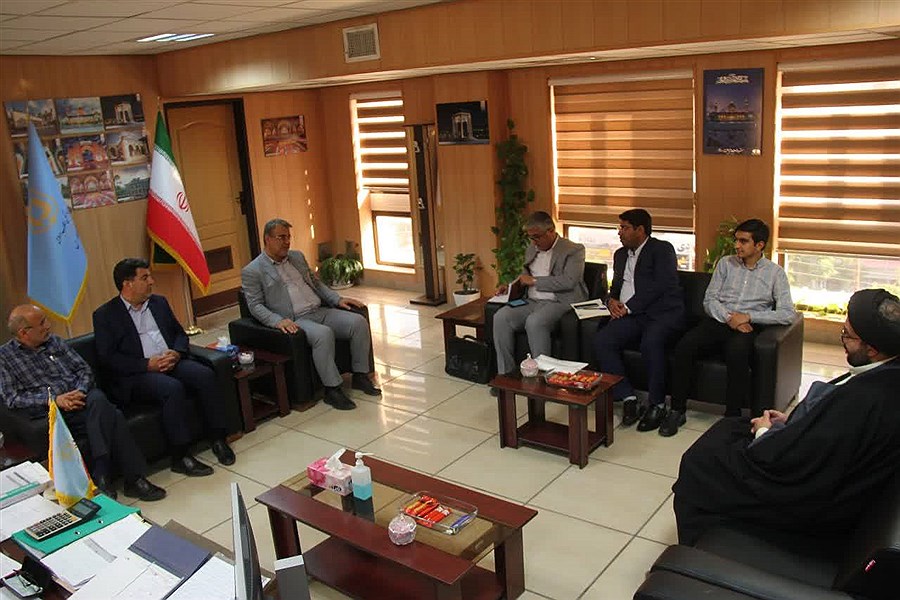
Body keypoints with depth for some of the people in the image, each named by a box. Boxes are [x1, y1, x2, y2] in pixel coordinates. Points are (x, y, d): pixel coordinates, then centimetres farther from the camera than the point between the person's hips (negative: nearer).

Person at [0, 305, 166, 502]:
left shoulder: (55, 341, 18)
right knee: (111, 418, -31)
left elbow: (83, 369, 15)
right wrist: (53, 399, -15)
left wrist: (80, 391, -7)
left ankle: (101, 476, -32)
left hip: (80, 397, 4)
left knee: (98, 399, -35)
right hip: (49, 411, -4)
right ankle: (134, 478, -29)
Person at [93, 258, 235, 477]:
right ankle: (180, 457, -25)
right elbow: (107, 359, -6)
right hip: (136, 375, -5)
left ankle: (217, 439, -16)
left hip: (172, 362, 5)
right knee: (173, 388, -34)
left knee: (205, 374, -25)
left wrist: (177, 353, -4)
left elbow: (180, 333, 20)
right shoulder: (105, 315, 2)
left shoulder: (159, 302, 18)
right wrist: (147, 364, -17)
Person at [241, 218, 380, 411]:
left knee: (358, 321, -15)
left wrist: (338, 299, 10)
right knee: (324, 333, -36)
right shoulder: (252, 271, 1)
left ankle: (360, 376, -3)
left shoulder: (297, 256, 20)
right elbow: (255, 306, -6)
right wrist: (278, 321, -23)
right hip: (295, 321, -7)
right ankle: (332, 388, -25)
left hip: (320, 311, 7)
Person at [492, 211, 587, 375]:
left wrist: (534, 281, -13)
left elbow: (568, 281, -17)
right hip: (531, 302, 7)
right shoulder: (531, 249, 20)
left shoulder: (574, 250, -3)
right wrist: (511, 287, 11)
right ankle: (506, 374, -15)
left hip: (559, 302, -6)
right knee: (500, 317, -20)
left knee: (534, 322, -36)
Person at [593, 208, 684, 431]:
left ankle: (657, 404, -20)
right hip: (631, 315, 6)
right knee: (601, 340, -21)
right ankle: (627, 398, -16)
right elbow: (615, 286, 29)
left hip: (662, 312, -6)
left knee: (650, 342, -37)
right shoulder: (620, 254, 25)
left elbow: (660, 285, -11)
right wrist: (612, 301, 4)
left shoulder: (662, 249, 2)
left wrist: (629, 308, -13)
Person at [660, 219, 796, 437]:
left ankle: (732, 416, -25)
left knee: (736, 351, -39)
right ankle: (677, 411, -17)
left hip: (748, 326, -2)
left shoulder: (775, 273, 7)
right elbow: (709, 299, 9)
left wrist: (748, 316, -13)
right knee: (684, 346, -28)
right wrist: (729, 318, -10)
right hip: (719, 320, 3)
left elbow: (788, 314, -3)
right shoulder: (725, 263, 14)